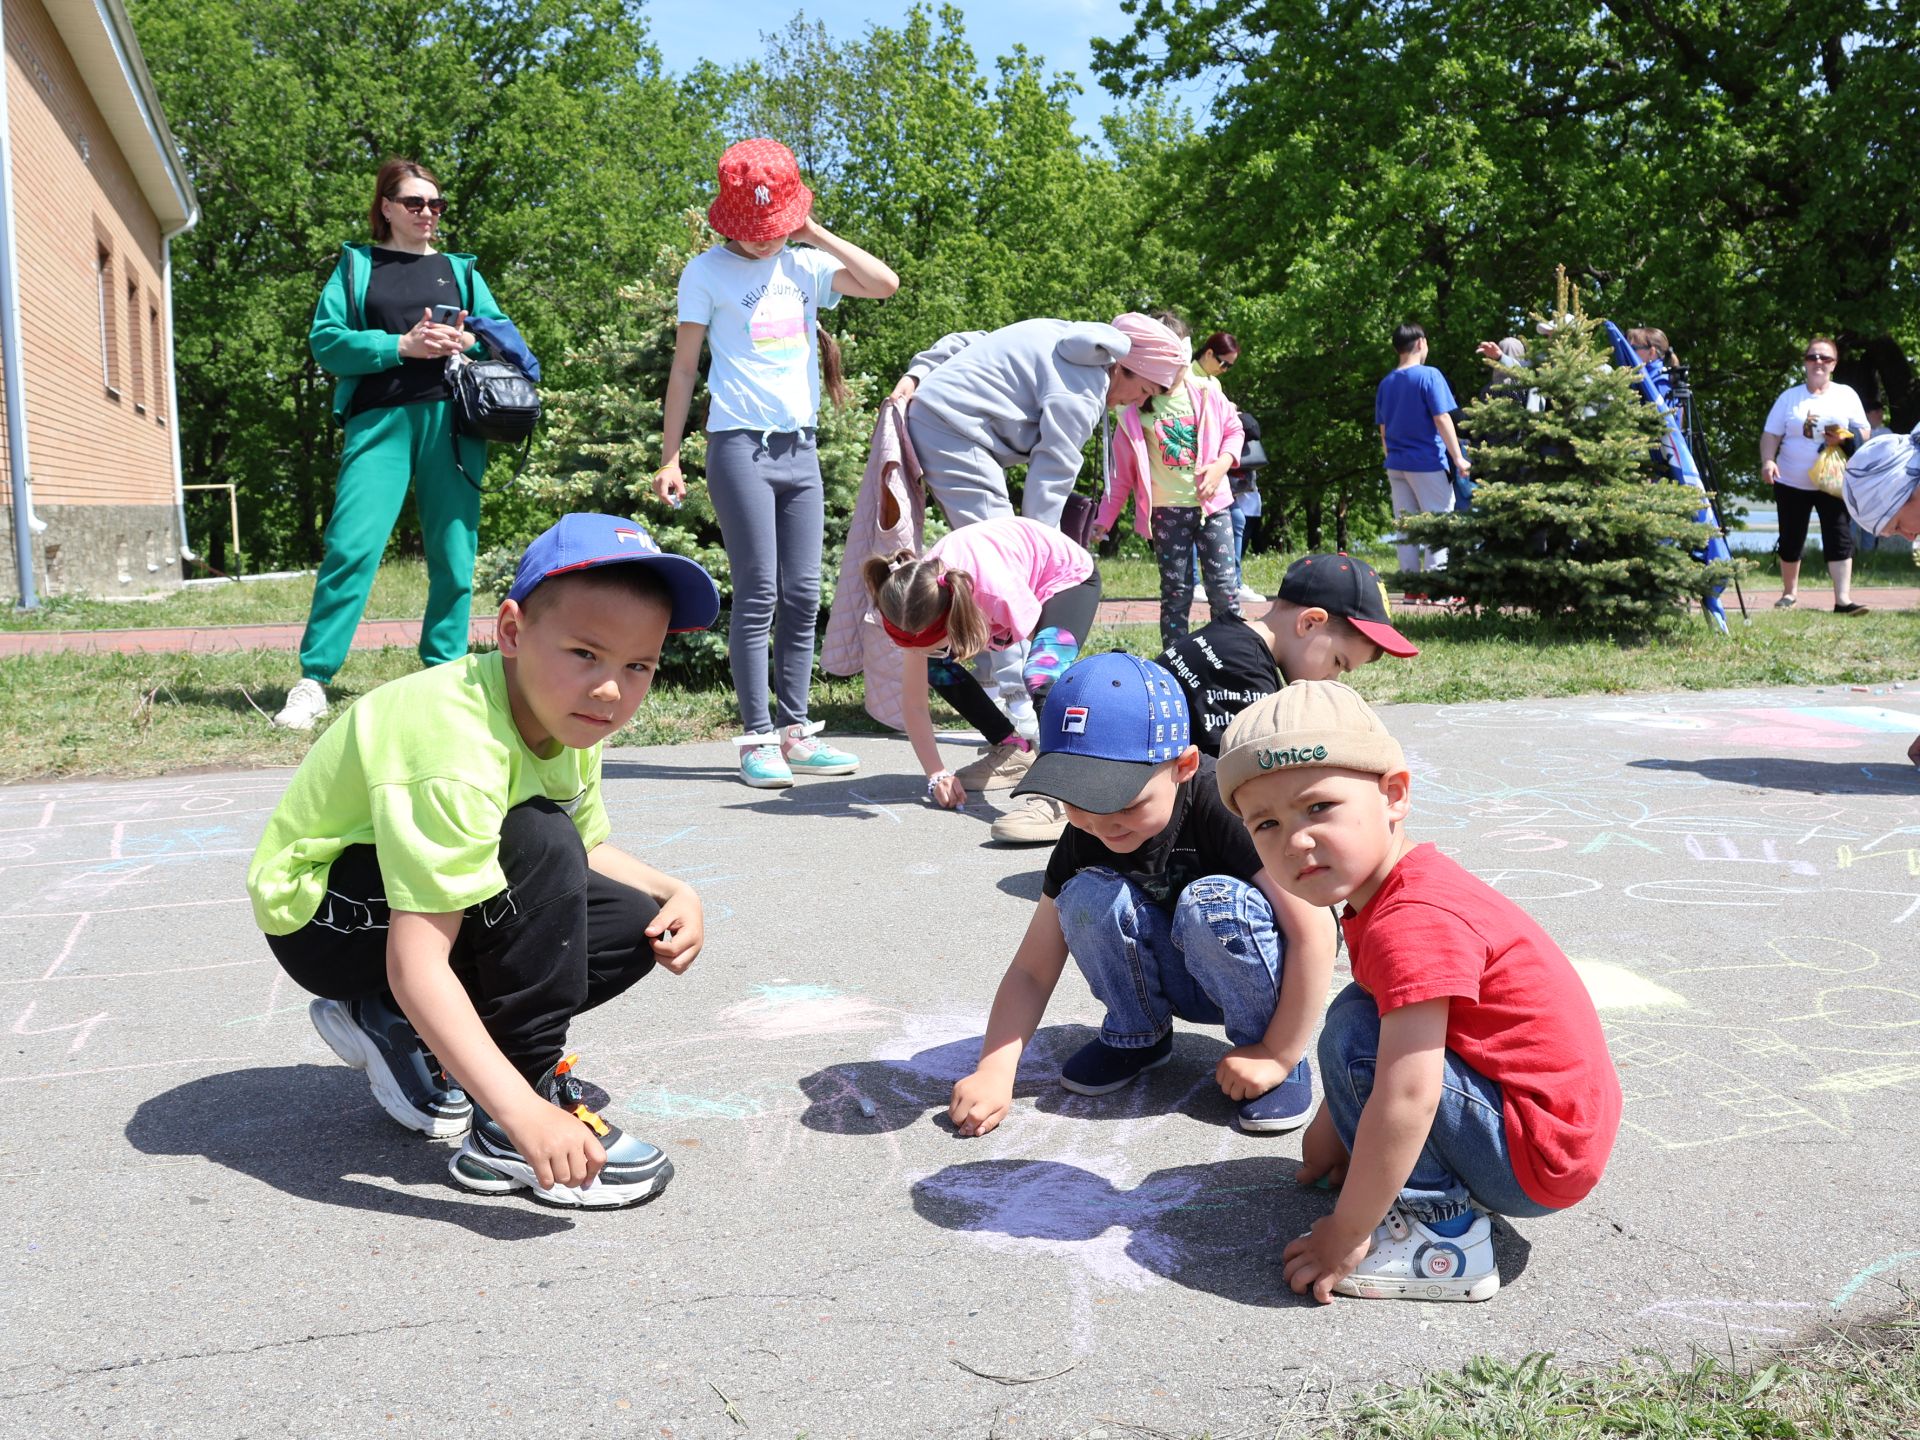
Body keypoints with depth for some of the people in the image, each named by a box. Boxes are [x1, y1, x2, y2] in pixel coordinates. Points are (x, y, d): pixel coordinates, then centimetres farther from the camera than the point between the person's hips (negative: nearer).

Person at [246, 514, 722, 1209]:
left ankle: (397, 1029, 5)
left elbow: (588, 849, 9)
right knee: (537, 842, -32)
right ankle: (508, 1135, -23)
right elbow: (417, 962, -39)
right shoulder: (455, 749, -35)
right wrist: (523, 1110, -45)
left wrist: (672, 891, -10)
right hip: (319, 914, -8)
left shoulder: (564, 712, -7)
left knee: (633, 926, -3)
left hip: (410, 885, 9)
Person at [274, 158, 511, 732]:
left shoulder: (460, 270, 21)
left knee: (454, 556, 0)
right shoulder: (356, 266, 15)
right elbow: (326, 340, 2)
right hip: (379, 420, -2)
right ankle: (312, 682, -8)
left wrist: (466, 342, -6)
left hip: (449, 421, 2)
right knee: (350, 546, -13)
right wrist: (401, 345, -10)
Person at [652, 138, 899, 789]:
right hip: (740, 444, -4)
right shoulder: (706, 272, 2)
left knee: (804, 595, 3)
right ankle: (757, 738, -4)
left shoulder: (805, 265, 12)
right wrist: (669, 456, -2)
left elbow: (884, 283, 0)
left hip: (800, 447, 5)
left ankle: (794, 731, 9)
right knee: (758, 594, -8)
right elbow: (684, 367, 3)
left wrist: (815, 233, 0)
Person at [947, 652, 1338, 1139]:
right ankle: (1136, 1035, 2)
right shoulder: (1083, 840, -14)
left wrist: (1277, 1056, -25)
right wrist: (995, 1072, -25)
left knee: (1214, 902, -35)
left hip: (1257, 971, -4)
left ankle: (1262, 1042, -9)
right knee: (1089, 894, -24)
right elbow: (1032, 970, -11)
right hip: (1178, 980, 4)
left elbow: (1314, 933, -29)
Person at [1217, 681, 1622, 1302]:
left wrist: (1346, 1237, -22)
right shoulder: (1406, 887, 5)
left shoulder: (1413, 924, -27)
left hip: (1539, 1159, -10)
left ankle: (1440, 1234, -10)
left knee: (1356, 1030, -20)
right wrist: (1333, 1127, 20)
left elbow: (1407, 1098, -31)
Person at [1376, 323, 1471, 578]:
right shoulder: (1429, 375, -9)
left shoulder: (1385, 384, 9)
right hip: (1428, 462, -6)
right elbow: (1442, 419, -13)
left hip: (1397, 464, 6)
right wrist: (1459, 458, -10)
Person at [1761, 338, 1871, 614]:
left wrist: (1845, 438, -15)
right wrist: (1768, 461, -17)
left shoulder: (1846, 395, 6)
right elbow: (1771, 434, 1)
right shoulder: (1789, 397, 4)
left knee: (1840, 538, -9)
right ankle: (1789, 593, 26)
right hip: (1792, 483, 0)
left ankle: (1843, 600, -13)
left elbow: (1864, 432, 7)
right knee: (1791, 540, 8)